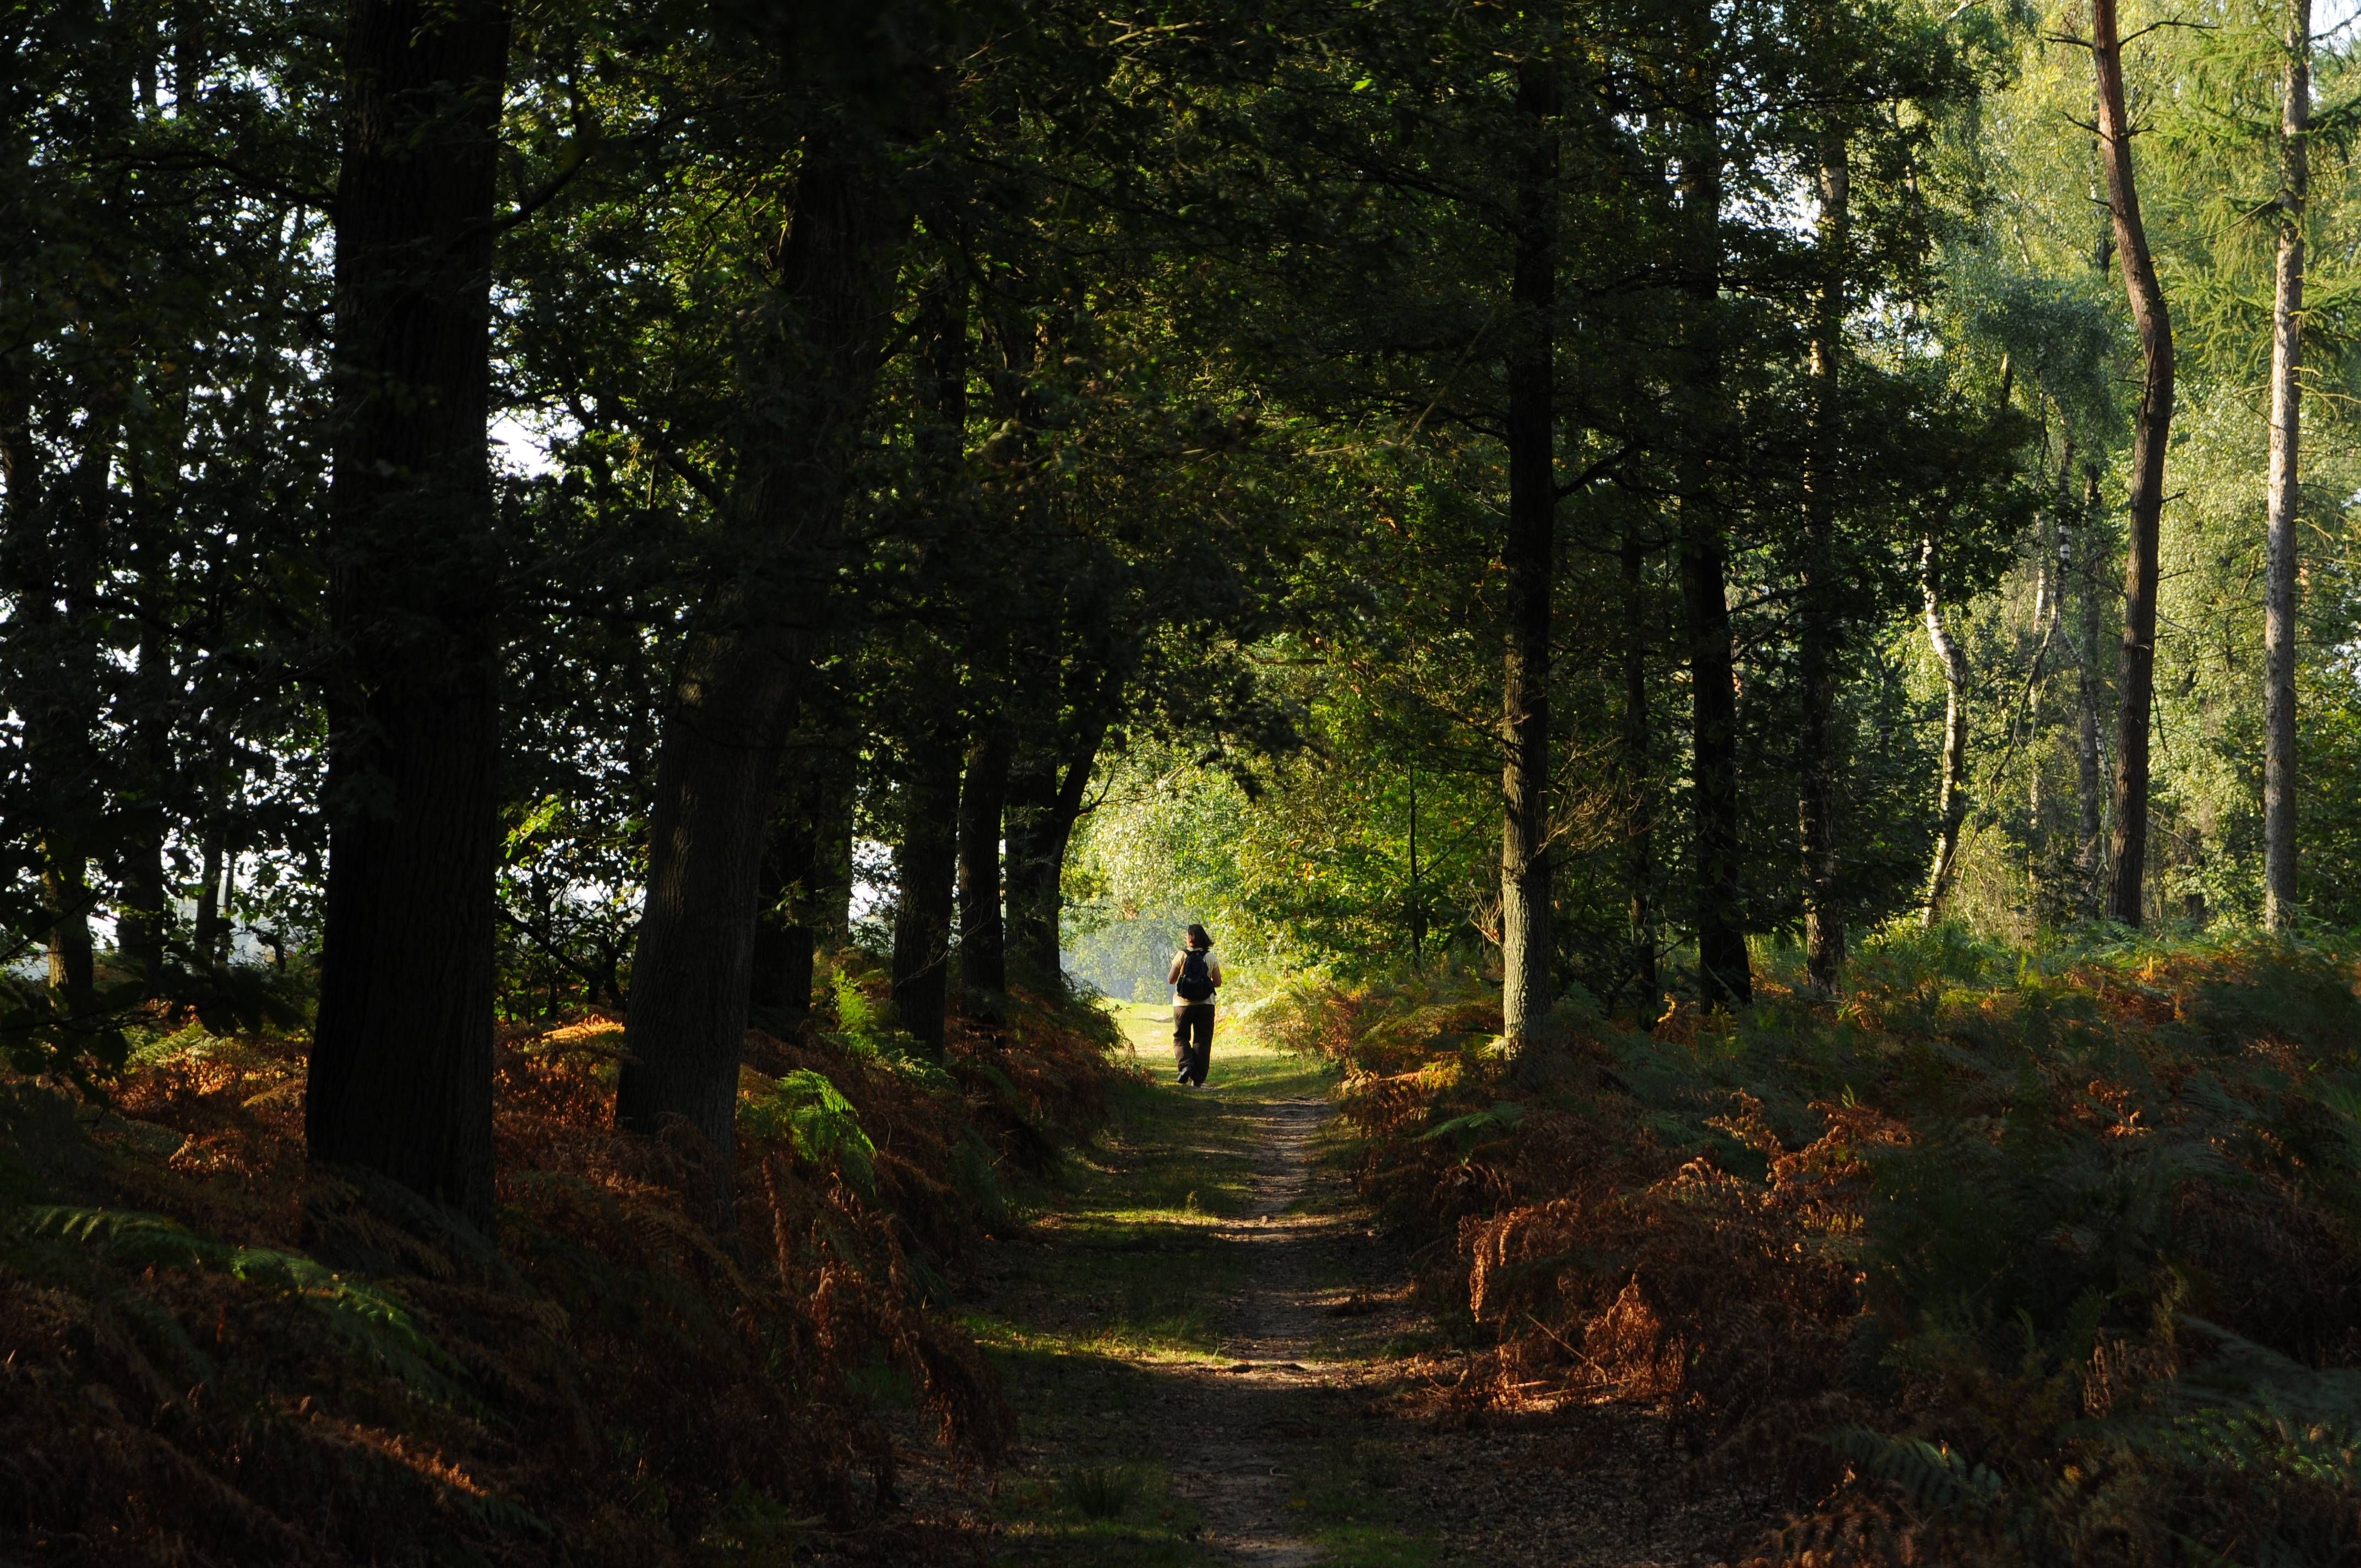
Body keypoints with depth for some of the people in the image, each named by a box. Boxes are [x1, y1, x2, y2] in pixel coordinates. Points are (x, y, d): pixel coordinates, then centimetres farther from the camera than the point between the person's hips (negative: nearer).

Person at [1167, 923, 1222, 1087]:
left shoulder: (1182, 956, -6)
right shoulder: (1211, 958, -1)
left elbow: (1171, 980, -2)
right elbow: (1218, 983, 1)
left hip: (1183, 1004, -1)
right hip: (1205, 1004, 1)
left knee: (1181, 1037, 13)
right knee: (1202, 1040, 7)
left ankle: (1186, 1065, -12)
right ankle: (1197, 1079, 3)